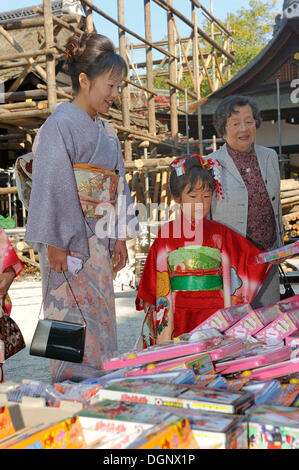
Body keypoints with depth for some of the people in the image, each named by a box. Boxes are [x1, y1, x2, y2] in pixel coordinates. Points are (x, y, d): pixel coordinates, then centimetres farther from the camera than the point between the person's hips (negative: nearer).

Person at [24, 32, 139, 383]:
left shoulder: (105, 131, 16)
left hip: (99, 240, 8)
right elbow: (52, 186, -15)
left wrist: (120, 237, 14)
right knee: (74, 317, -4)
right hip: (69, 240, -8)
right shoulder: (61, 124, -9)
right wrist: (56, 244, -17)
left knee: (100, 317, 10)